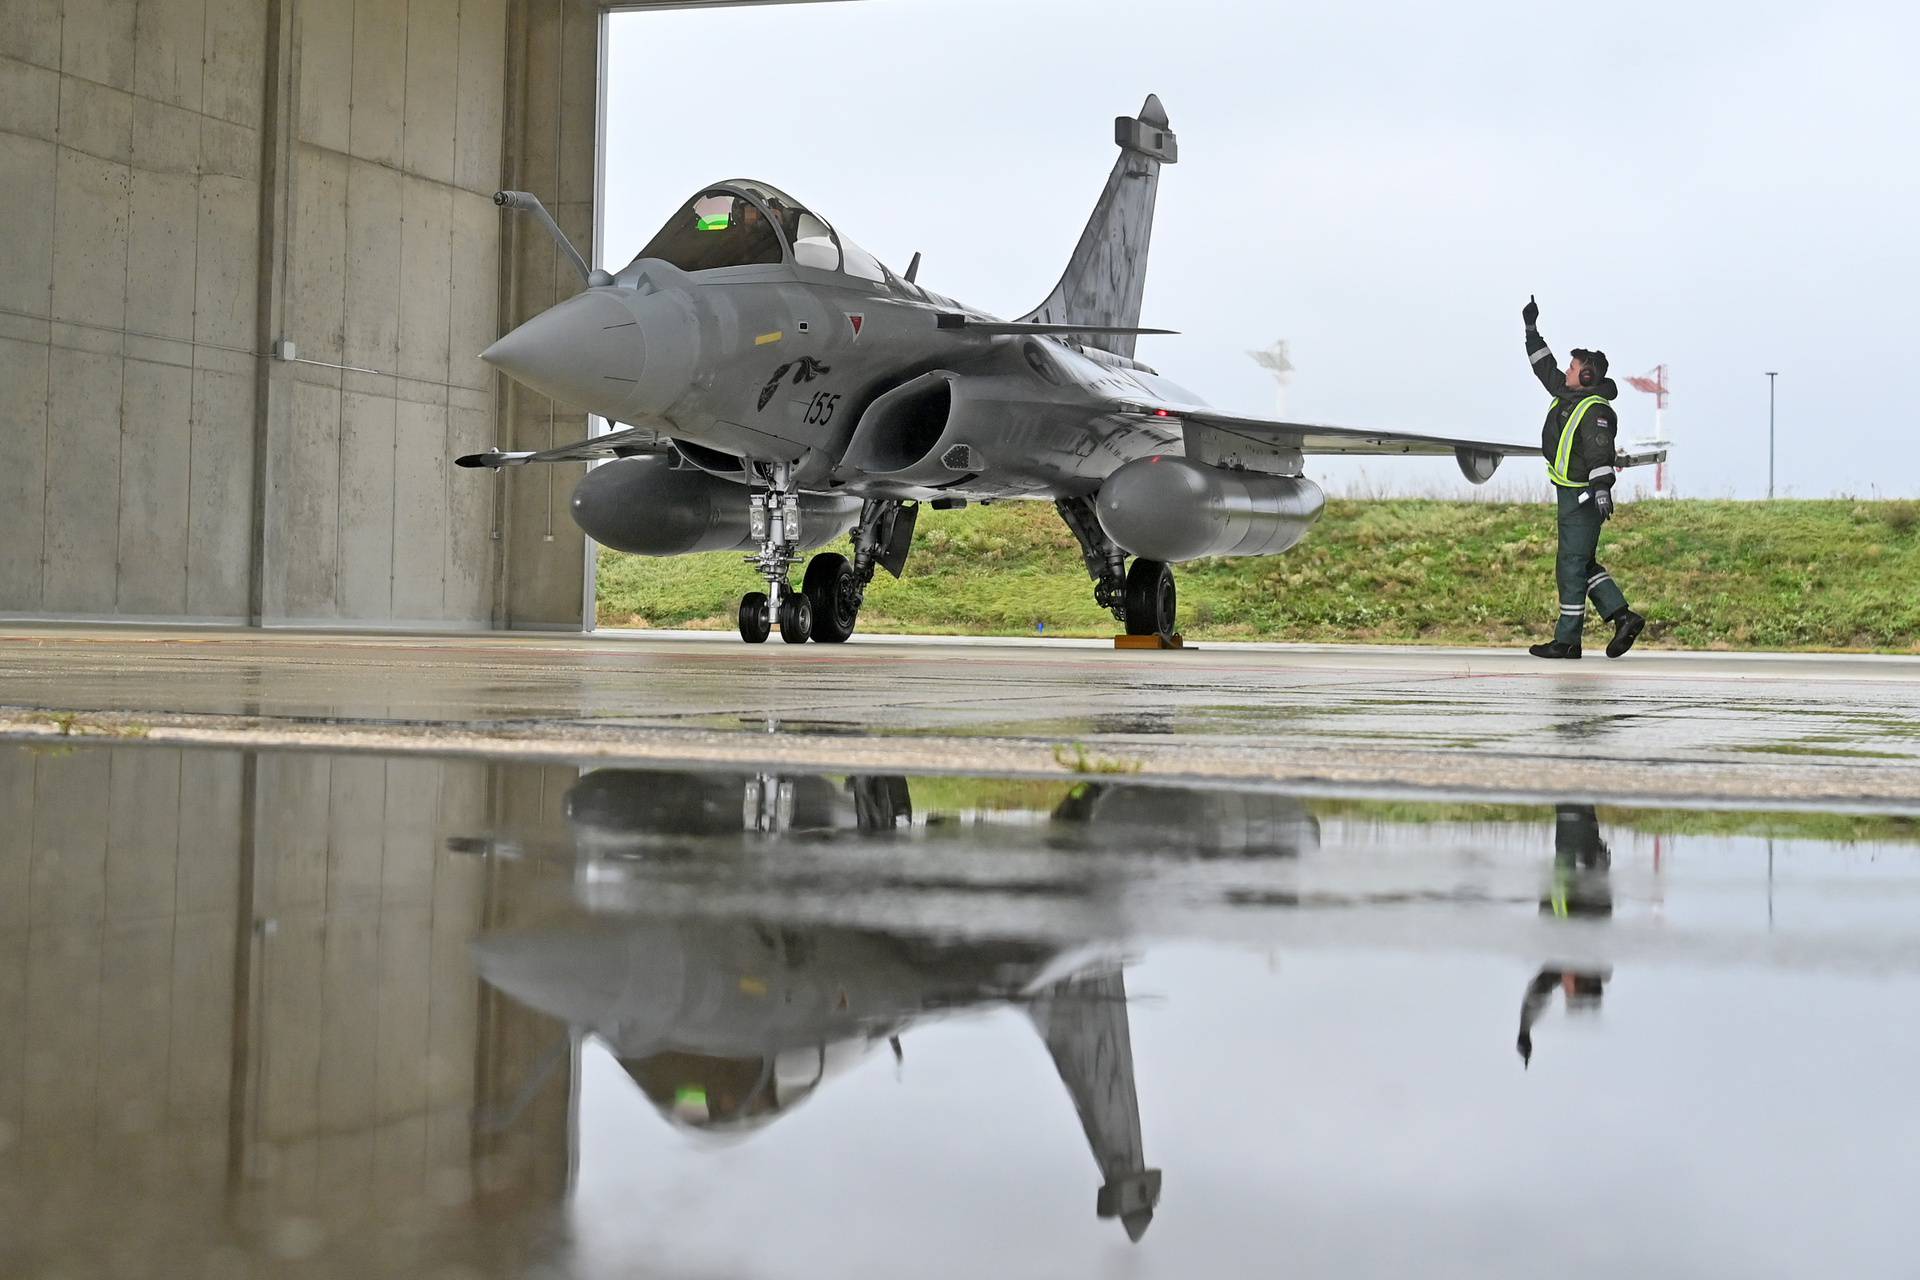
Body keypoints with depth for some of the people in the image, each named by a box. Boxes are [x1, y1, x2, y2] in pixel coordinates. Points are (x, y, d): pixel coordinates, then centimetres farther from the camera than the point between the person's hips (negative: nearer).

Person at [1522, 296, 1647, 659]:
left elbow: (1600, 452, -28)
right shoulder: (1566, 393, 11)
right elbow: (1544, 367, 27)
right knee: (1584, 563, 13)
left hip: (1583, 497, -10)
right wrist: (1531, 328, 30)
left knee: (1572, 566, -5)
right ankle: (1623, 617, 15)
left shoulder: (1596, 410, -17)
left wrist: (1602, 489, -38)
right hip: (1570, 494, 10)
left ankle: (1567, 640, -1)